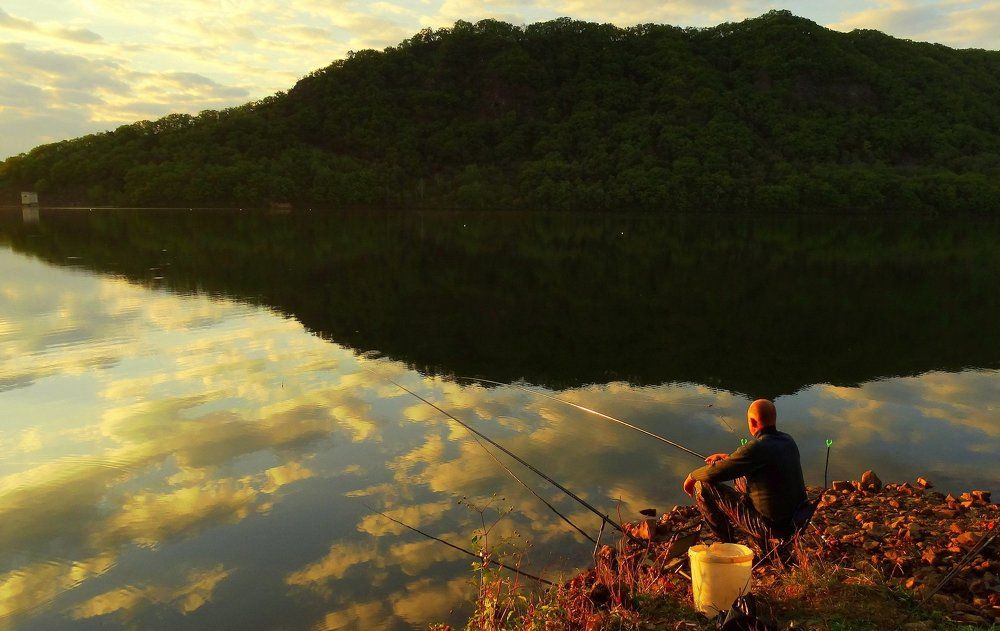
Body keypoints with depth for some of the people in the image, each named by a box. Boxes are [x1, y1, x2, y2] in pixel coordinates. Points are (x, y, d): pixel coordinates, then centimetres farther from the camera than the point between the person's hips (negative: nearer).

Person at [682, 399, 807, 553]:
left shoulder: (757, 448, -26)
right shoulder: (788, 441, 0)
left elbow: (712, 473, -22)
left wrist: (692, 476, -1)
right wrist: (728, 457, 23)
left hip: (773, 526, -9)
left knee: (703, 487, -5)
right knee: (742, 479, 29)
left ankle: (728, 543, 13)